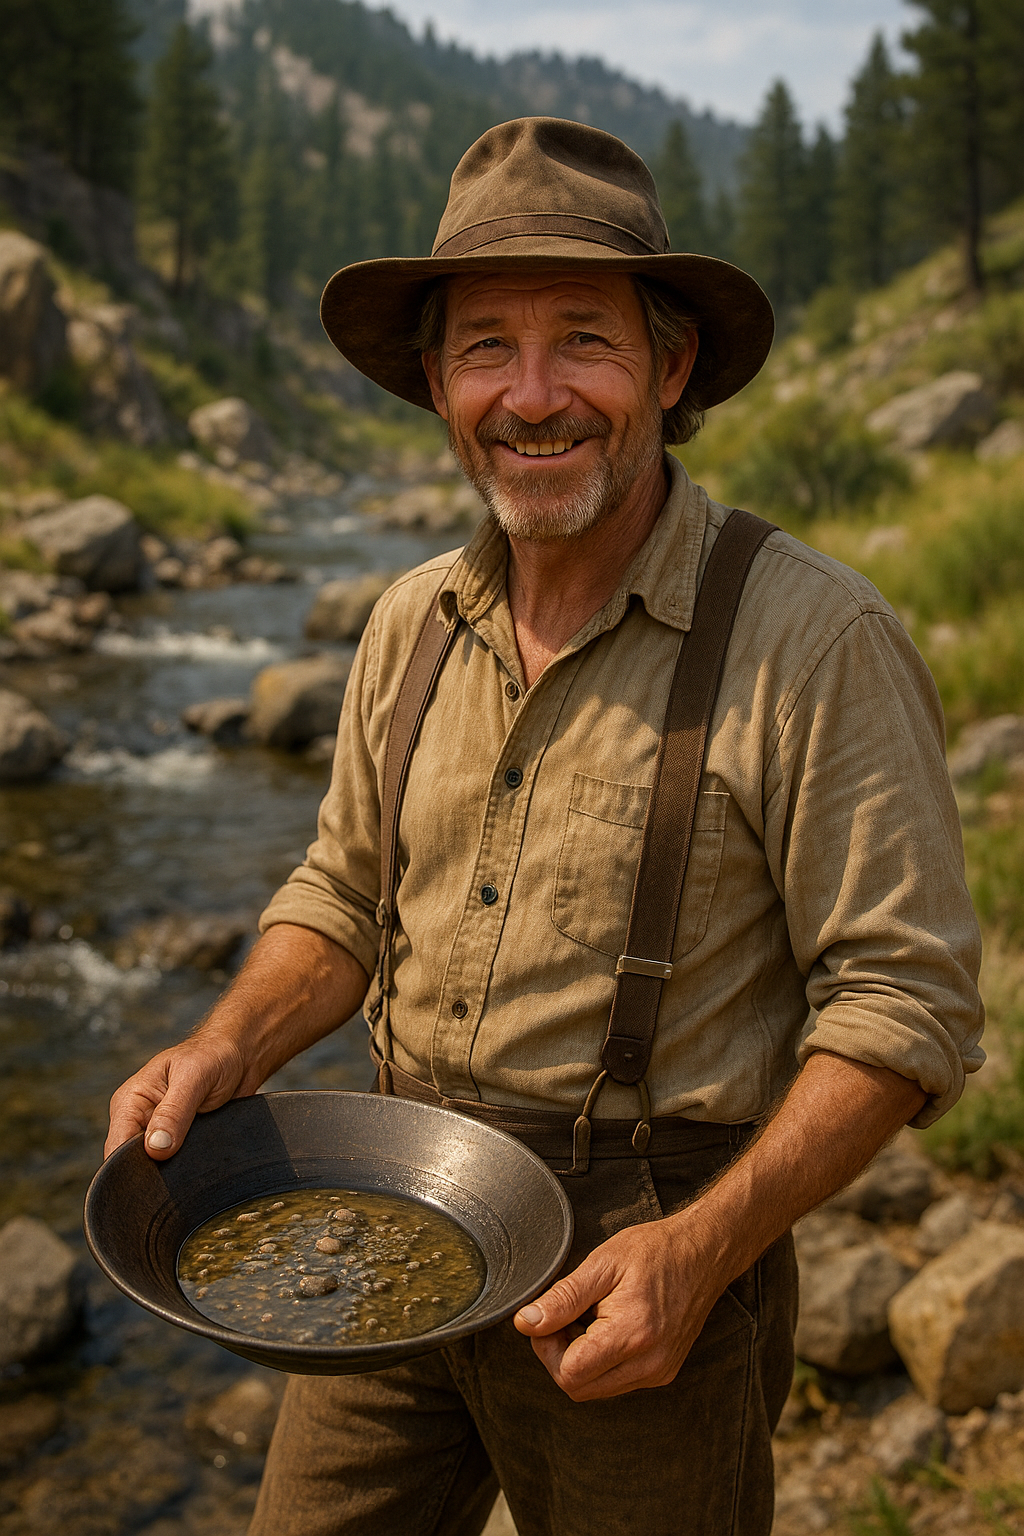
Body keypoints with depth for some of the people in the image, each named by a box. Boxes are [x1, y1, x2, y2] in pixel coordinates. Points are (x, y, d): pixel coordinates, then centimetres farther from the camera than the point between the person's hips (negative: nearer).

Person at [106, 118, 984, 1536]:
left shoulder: (817, 643, -16)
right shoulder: (413, 625, 3)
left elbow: (906, 998, -14)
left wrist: (702, 1251, -23)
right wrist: (228, 1048, -5)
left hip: (644, 1260, -4)